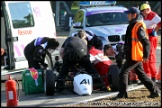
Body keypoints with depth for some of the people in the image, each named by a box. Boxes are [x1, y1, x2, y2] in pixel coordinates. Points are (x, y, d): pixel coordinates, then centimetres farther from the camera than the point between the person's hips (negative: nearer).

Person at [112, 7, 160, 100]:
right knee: (141, 74, 15)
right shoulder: (133, 25, 15)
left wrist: (146, 55, -21)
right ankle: (155, 91, 19)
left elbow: (146, 42, -21)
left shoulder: (139, 27, -17)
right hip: (134, 56, 10)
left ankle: (122, 94, -3)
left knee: (123, 72, -7)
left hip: (135, 56, -10)